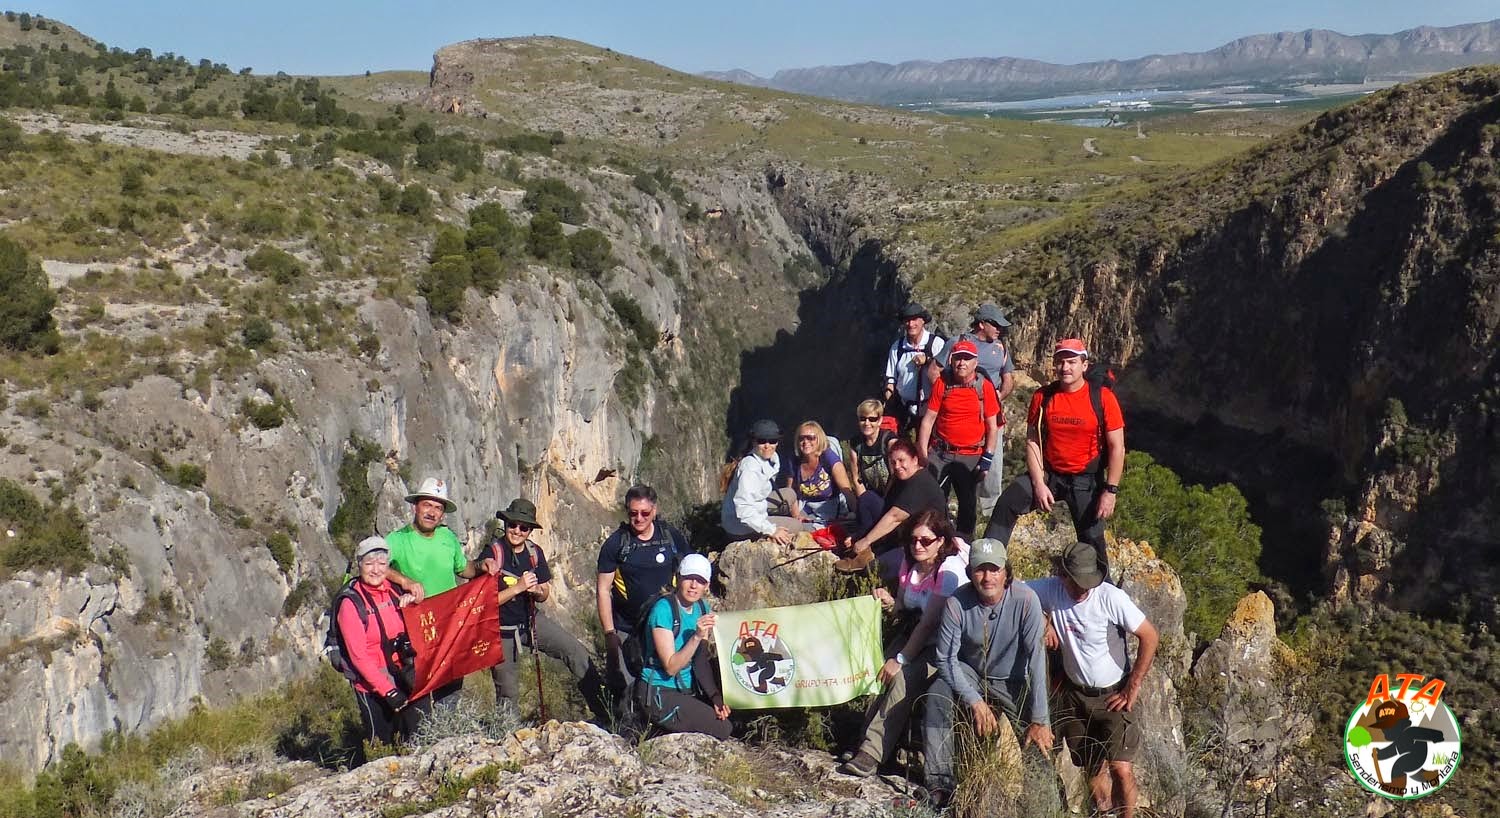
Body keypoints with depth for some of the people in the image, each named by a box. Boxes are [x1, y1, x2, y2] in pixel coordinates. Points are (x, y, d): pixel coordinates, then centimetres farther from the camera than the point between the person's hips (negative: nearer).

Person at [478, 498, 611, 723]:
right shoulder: (492, 553, -17)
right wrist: (518, 588, -26)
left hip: (531, 620, 4)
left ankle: (604, 711, 1)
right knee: (507, 694, 4)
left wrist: (537, 591, -16)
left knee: (577, 652, -7)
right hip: (503, 630, -4)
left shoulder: (534, 552, -1)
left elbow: (544, 595, 8)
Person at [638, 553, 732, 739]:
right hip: (661, 695, -8)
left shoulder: (702, 608, 5)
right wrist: (697, 637, -33)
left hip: (689, 691, 8)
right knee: (721, 730, -17)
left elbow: (702, 661, 7)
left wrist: (716, 697, -6)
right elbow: (671, 667, -22)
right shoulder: (663, 610, -18)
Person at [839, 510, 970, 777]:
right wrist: (889, 602, -9)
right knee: (883, 674, -19)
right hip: (912, 633, 7)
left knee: (904, 676, -28)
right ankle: (867, 742, -16)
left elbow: (929, 622, -20)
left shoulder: (949, 571, -18)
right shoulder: (908, 563, 4)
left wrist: (900, 659, -20)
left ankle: (872, 753, -27)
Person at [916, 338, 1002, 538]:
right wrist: (922, 454, -4)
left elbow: (993, 426, 1)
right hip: (940, 454, 1)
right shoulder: (941, 384, 1)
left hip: (971, 457, -1)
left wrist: (987, 459, -5)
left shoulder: (985, 387, -2)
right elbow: (928, 419, 1)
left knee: (968, 505, 7)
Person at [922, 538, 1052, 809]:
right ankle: (940, 783, -23)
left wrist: (1039, 720, -27)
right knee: (937, 693, -29)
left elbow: (1037, 657, -25)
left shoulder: (1025, 599, -25)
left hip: (1013, 681, 0)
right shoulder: (956, 604, -21)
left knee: (1043, 737, -18)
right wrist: (975, 701, -26)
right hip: (970, 676, 0)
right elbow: (946, 659, -15)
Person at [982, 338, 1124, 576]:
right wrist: (1038, 484, -11)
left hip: (1086, 479, -2)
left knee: (1092, 540, 4)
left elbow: (1116, 447, -11)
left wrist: (1110, 491, -14)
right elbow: (1033, 441, -2)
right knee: (1007, 504, -16)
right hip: (1048, 473, 2)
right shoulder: (1043, 396, -4)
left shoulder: (1102, 397, -12)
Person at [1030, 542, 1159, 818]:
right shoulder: (1050, 590, -14)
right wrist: (1045, 621, -12)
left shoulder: (1111, 597, -23)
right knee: (1091, 767, 14)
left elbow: (1150, 637, -16)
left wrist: (1133, 687, -11)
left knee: (1120, 768, -12)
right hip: (1074, 692, 4)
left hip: (1113, 694, -3)